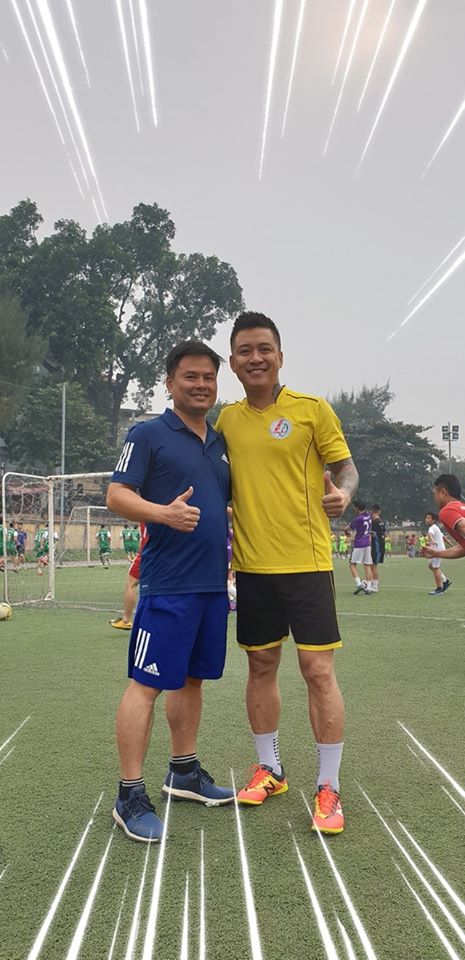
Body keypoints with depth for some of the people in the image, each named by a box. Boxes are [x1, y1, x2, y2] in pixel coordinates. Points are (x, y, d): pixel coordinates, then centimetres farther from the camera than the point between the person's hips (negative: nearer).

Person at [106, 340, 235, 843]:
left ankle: (184, 772, 30)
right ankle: (130, 796, 6)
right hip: (167, 585, -7)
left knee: (192, 678, 16)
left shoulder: (220, 443, 16)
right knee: (146, 684, -3)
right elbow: (116, 495, -10)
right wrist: (164, 512, -26)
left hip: (213, 584, 7)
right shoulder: (148, 434, -4)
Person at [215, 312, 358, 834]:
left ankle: (328, 789, 12)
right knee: (261, 667, 13)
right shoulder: (227, 419, 8)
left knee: (318, 670, -3)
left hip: (306, 561, -4)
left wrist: (343, 491, -21)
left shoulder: (313, 409, -4)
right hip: (251, 565, 4)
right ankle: (269, 770, 30)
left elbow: (345, 466, 0)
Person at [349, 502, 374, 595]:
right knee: (367, 565, 6)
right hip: (368, 544, 6)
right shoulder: (368, 515, 5)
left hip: (359, 544, -6)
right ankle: (368, 586, 2)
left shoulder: (358, 519, -16)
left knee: (352, 564, 2)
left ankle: (359, 584, -12)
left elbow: (351, 528, -1)